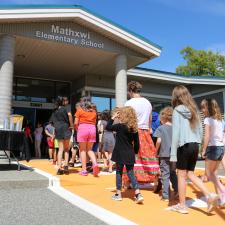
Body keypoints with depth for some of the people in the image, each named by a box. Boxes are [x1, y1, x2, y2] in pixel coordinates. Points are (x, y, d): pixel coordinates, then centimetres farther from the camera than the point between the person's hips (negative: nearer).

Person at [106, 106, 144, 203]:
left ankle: (118, 194, 19)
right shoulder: (134, 128, 1)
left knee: (119, 172, 10)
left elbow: (108, 127, -3)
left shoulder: (120, 126, -14)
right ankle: (138, 194, 0)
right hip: (130, 155, 4)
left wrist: (113, 117, 5)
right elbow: (136, 143, 6)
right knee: (131, 173, 10)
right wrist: (135, 152, 19)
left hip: (120, 154, -4)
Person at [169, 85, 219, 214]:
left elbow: (176, 132, -12)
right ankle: (209, 195, 4)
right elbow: (200, 130, 12)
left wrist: (173, 153, -10)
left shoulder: (177, 110, -9)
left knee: (182, 175, 6)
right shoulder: (194, 110, 9)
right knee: (190, 174, 17)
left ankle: (182, 205, 16)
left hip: (184, 146, -6)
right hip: (195, 146, 6)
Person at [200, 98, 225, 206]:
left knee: (209, 173, 4)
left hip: (213, 147, -7)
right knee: (213, 172, 16)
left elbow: (207, 137, -15)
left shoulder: (208, 119, -10)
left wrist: (204, 150, -8)